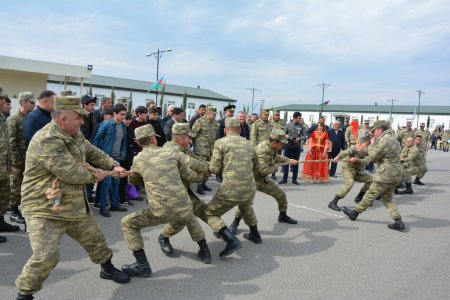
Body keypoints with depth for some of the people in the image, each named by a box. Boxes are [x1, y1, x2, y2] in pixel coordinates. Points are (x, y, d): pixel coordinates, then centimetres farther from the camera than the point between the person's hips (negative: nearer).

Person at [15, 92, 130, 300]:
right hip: (44, 210, -9)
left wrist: (113, 166, 6)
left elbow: (93, 152, 19)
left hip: (75, 206, 9)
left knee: (94, 238, 22)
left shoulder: (75, 134, 4)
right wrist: (95, 175, -12)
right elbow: (70, 173, -29)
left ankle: (107, 269, 45)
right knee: (46, 257, -14)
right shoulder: (46, 140, -27)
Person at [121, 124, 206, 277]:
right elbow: (189, 177, 17)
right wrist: (198, 174, 38)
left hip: (161, 211, -3)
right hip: (184, 207, 3)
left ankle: (142, 265, 12)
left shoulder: (138, 159, 9)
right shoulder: (172, 153, 10)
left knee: (128, 223, 17)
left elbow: (132, 181, 28)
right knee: (190, 219, 38)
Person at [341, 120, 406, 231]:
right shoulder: (393, 140, 15)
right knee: (387, 198, 16)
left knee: (370, 195, 4)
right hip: (394, 175, 9)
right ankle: (398, 221, 8)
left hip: (385, 175, -9)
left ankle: (355, 212, 17)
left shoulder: (383, 141, -18)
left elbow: (373, 157, -13)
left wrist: (372, 144, -1)